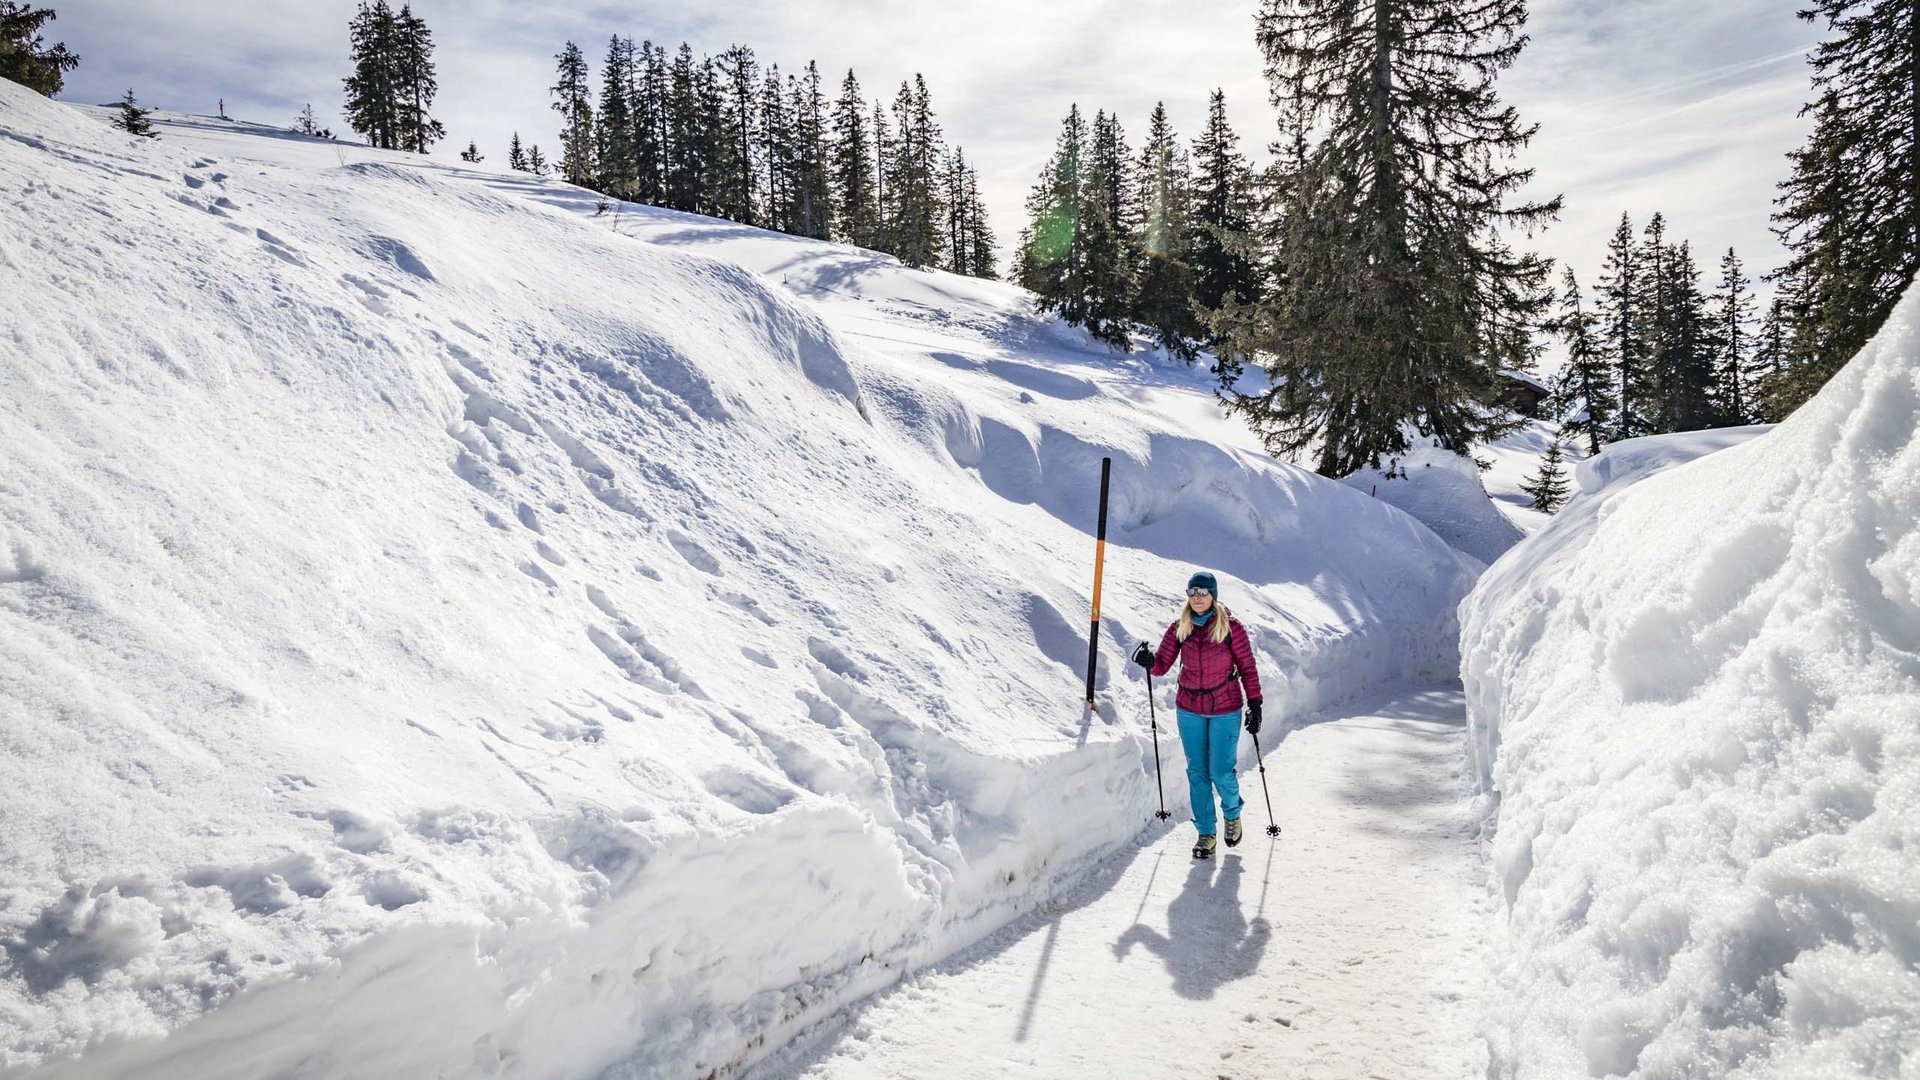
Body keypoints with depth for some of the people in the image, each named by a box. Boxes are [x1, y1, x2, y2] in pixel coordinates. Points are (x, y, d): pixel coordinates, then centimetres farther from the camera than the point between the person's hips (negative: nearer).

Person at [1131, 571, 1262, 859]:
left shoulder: (1231, 627, -10)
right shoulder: (1180, 628, -2)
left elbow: (1247, 667, -4)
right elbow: (1162, 665, -3)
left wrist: (1254, 704, -7)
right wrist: (1149, 661, -25)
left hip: (1225, 710, -3)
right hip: (1189, 710, 3)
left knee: (1221, 773, -1)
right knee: (1197, 773, 7)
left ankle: (1232, 813, 31)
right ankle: (1205, 833, 19)